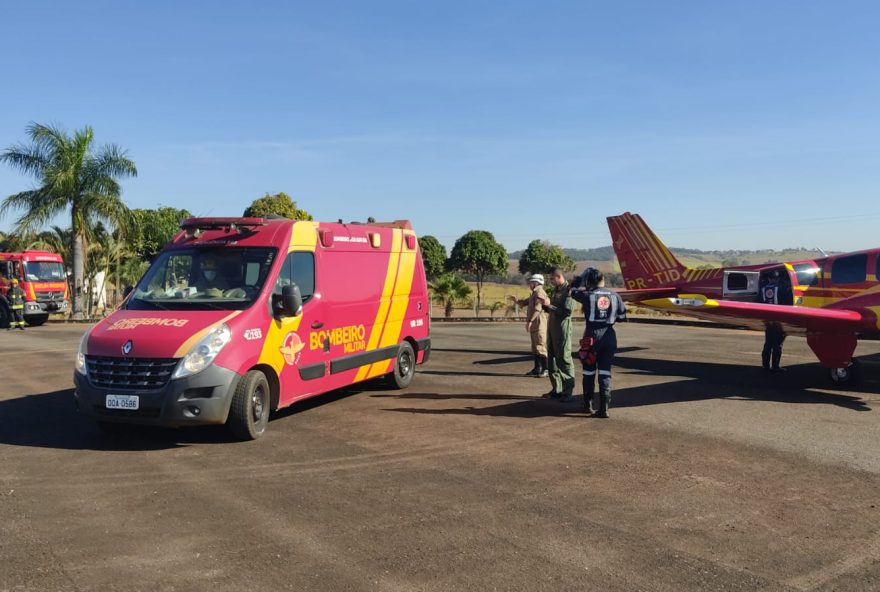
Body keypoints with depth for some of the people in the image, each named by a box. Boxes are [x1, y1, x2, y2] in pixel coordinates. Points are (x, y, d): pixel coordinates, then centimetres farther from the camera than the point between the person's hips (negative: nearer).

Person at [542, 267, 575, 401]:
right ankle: (557, 389, 21)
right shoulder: (556, 290, 15)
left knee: (564, 359, -5)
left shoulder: (568, 290, -12)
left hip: (563, 328, -9)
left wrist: (549, 305, -20)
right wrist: (545, 306, 5)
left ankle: (568, 391, 1)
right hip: (552, 328, 9)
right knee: (552, 359, 12)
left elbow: (567, 311, -21)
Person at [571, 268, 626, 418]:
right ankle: (604, 407, -3)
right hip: (609, 335, 1)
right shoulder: (614, 295, 0)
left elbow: (573, 291, 14)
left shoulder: (587, 295, -6)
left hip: (592, 335, -1)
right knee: (605, 372, 4)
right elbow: (622, 316, 6)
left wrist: (582, 276, 22)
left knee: (589, 371, 13)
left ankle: (588, 404, 24)